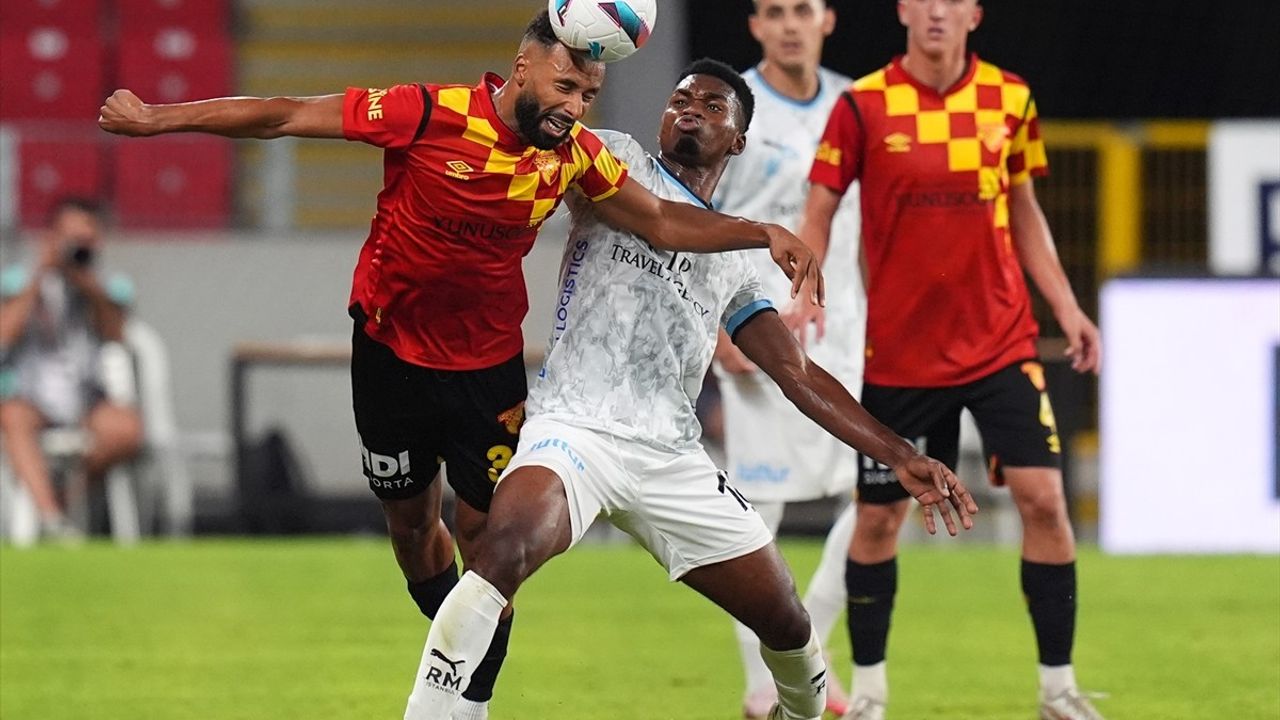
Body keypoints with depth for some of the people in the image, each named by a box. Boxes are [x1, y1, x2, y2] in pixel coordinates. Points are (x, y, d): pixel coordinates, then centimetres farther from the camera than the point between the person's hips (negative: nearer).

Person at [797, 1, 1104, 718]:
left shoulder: (1010, 99, 2)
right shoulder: (863, 106, -6)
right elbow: (819, 212, -1)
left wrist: (1067, 307, 7)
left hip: (1001, 342, 1)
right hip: (899, 351, -1)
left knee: (1042, 497, -7)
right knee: (879, 515, 5)